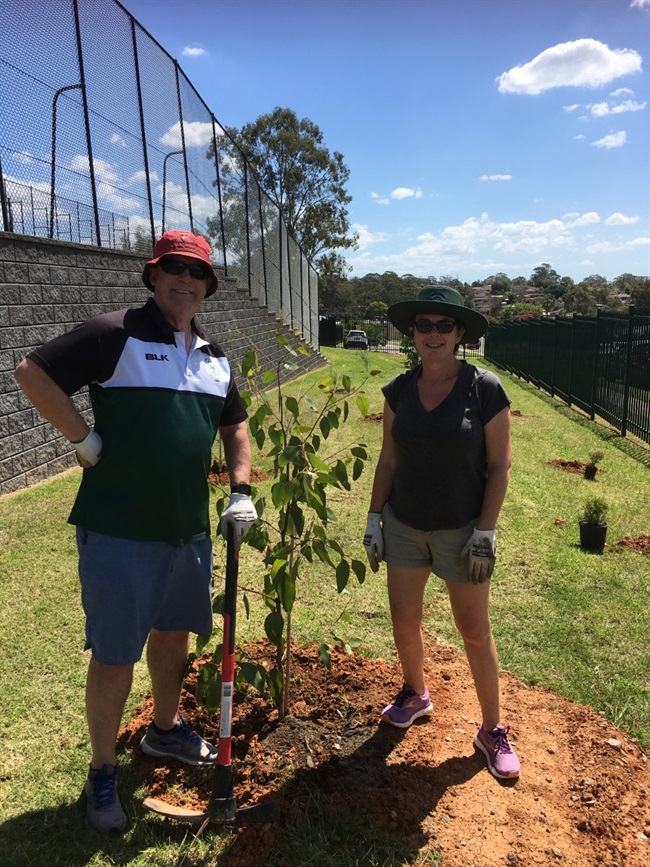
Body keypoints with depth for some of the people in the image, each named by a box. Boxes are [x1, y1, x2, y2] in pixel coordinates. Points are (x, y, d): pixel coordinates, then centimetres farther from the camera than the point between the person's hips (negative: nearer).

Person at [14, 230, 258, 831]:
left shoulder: (213, 356, 10)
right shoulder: (116, 333, -11)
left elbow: (235, 424, 19)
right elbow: (33, 372, -13)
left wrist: (240, 492, 8)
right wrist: (85, 440, -15)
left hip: (190, 526, 7)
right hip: (120, 528, -6)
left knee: (174, 632, 22)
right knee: (114, 655, 5)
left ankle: (166, 730, 46)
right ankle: (102, 771, 28)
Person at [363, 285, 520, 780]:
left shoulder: (485, 389, -12)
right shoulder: (399, 391, 0)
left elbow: (499, 465, -9)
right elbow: (389, 460, 5)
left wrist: (485, 532, -13)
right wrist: (374, 519, 3)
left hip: (462, 530, -3)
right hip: (404, 526, 4)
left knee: (474, 631, 8)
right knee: (405, 620, 14)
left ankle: (492, 730, 28)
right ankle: (416, 695, 42)